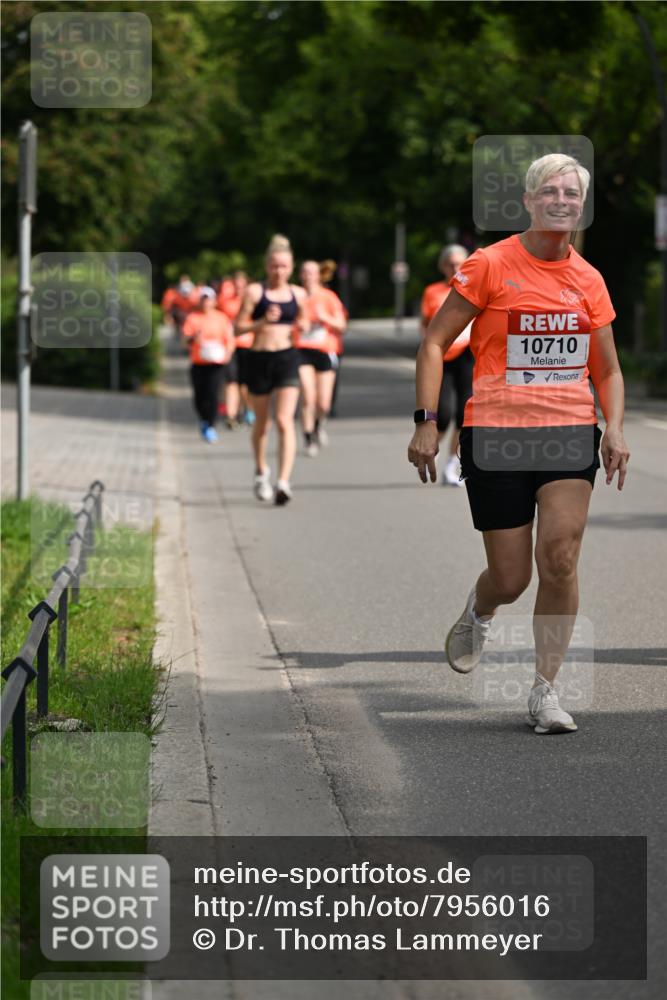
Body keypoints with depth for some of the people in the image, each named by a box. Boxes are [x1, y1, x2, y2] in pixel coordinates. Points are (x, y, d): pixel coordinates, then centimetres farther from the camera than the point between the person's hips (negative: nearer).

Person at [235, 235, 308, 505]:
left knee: (285, 420, -14)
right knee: (262, 423, 13)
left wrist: (302, 325, 1)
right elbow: (238, 327, -6)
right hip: (259, 359, -1)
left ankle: (284, 482, -20)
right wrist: (263, 322, -21)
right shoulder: (255, 291, -3)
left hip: (287, 358, 1)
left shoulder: (298, 294, 6)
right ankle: (261, 471, 39)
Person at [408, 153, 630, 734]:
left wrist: (614, 428, 1)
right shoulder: (490, 266, -2)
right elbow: (435, 342, 0)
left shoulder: (588, 280, 9)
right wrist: (426, 421, -10)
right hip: (495, 434, -2)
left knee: (560, 557, -15)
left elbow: (608, 369, 18)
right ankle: (479, 612, 38)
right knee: (510, 579, 1)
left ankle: (545, 690, -4)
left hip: (570, 431, 2)